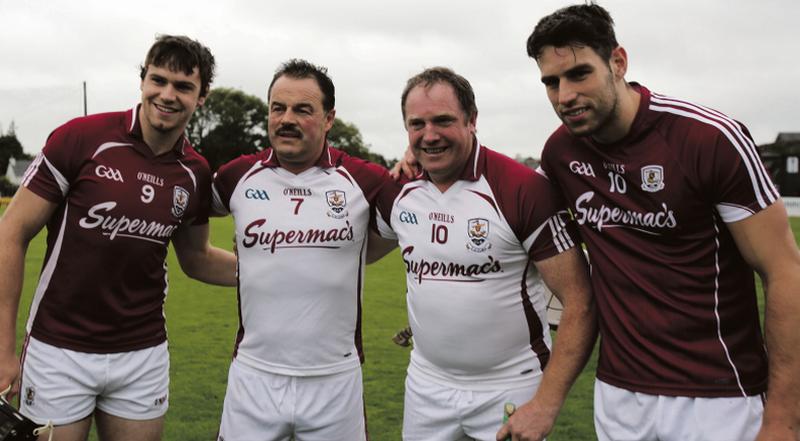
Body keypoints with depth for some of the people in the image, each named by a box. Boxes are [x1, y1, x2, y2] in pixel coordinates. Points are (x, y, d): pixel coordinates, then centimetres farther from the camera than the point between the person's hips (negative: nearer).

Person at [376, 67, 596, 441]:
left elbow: (580, 302, -17)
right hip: (426, 386, 5)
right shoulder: (400, 191, -2)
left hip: (512, 391, -4)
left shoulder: (525, 189, -17)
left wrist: (545, 405, -20)